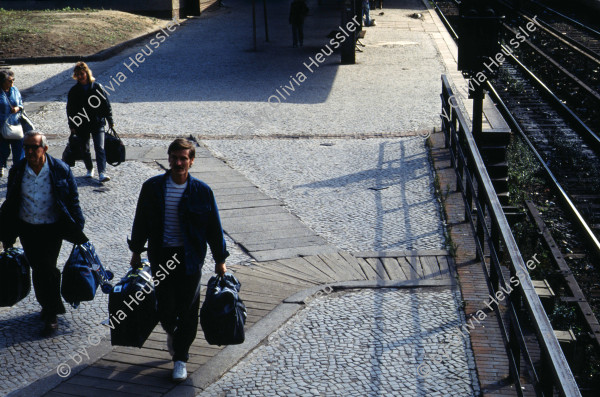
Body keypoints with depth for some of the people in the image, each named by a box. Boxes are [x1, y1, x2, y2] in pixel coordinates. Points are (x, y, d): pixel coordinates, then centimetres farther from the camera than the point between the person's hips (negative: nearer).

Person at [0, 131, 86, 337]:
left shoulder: (60, 170, -10)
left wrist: (77, 230, -2)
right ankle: (49, 306, 33)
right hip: (27, 229, 3)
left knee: (46, 269, -5)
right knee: (38, 269, 12)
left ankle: (51, 316, 8)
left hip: (52, 229, -3)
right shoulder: (17, 171, -3)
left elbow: (73, 201, -2)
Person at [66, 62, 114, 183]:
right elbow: (70, 109, 7)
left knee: (100, 148, -12)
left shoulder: (97, 87, 0)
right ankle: (90, 169, 31)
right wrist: (72, 125, 1)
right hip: (81, 126, 2)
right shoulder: (73, 91, 4)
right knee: (85, 149, 11)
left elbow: (106, 105, 5)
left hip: (98, 124, -2)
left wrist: (110, 121, 4)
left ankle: (102, 173, -19)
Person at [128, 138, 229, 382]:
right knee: (165, 307, 3)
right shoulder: (152, 187, -2)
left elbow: (214, 227, 2)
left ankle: (180, 358, 17)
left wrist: (220, 260, 4)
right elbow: (141, 221, 9)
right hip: (161, 255, 1)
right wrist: (136, 251, 13)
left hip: (190, 257, -1)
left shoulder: (201, 191, -5)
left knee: (187, 310, 2)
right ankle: (172, 332, 38)